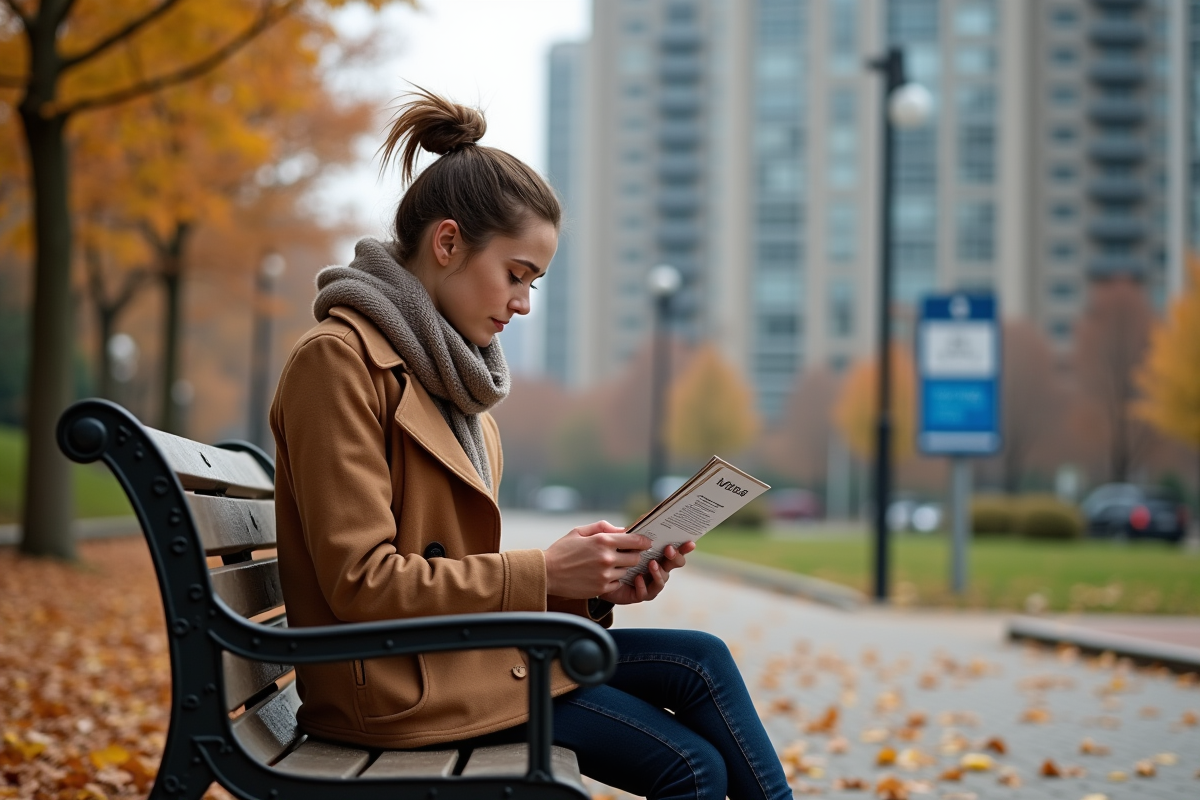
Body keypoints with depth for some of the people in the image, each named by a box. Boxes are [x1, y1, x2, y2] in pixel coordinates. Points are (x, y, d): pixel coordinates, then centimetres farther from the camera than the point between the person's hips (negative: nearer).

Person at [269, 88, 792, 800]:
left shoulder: (452, 377, 16)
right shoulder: (339, 359, -12)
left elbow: (462, 570, 12)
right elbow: (361, 583, -18)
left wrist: (591, 583, -3)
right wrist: (542, 573, -16)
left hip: (460, 640, 8)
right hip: (395, 684, -8)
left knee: (702, 659, -9)